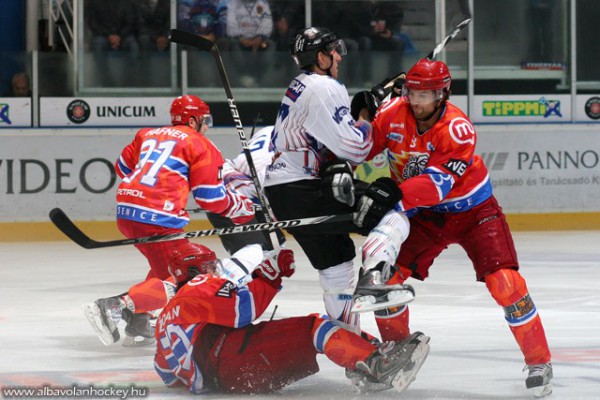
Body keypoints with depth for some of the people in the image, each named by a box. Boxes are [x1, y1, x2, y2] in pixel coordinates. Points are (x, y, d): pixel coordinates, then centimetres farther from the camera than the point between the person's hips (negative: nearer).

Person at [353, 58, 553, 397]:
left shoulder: (458, 129, -29)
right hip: (426, 214, 5)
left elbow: (437, 183, -38)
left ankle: (539, 361, -6)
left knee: (503, 280, -18)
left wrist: (393, 196, -50)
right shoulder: (393, 113, -14)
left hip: (473, 211, -5)